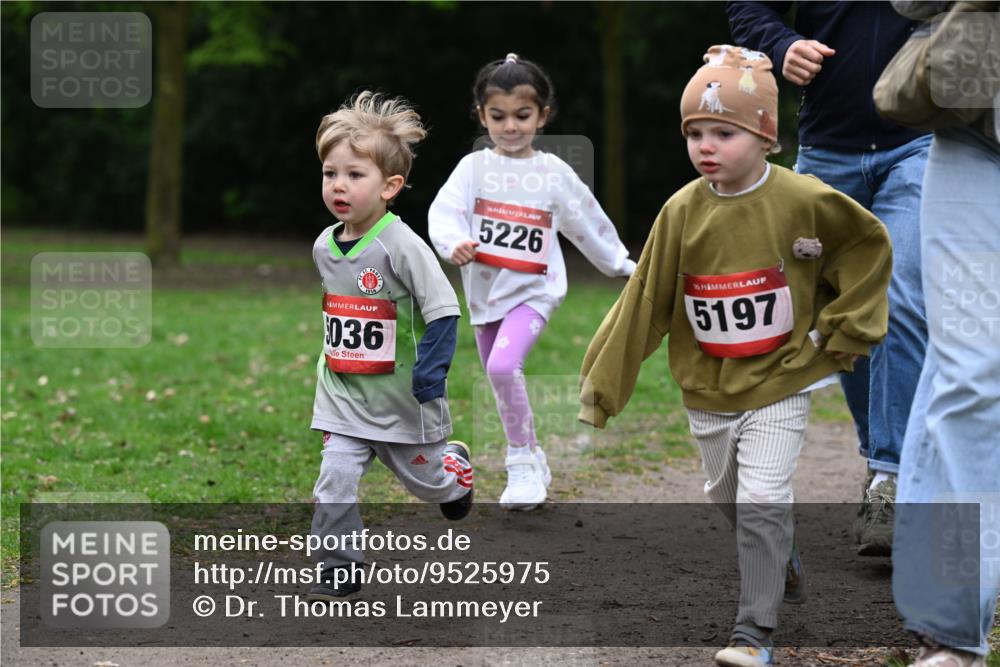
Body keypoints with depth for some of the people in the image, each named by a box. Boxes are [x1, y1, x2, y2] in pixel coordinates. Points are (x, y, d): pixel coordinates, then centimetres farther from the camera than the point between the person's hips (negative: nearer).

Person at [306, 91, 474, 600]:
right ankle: (339, 571, 0)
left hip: (399, 397, -4)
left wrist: (431, 372, -27)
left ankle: (453, 465, 51)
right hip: (343, 396, 4)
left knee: (425, 478, 18)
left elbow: (444, 309, -21)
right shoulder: (324, 246, 1)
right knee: (334, 484, -10)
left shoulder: (402, 246, -20)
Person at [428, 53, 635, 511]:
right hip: (485, 292, 3)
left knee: (504, 365, -26)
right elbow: (443, 212, -13)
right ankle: (530, 462, 33)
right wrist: (454, 244, -35)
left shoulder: (554, 173, 0)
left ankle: (523, 463, -13)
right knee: (501, 382, 14)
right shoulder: (474, 167, 0)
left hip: (532, 291, -3)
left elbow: (588, 224, 12)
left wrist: (622, 266, 22)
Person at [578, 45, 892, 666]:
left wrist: (844, 331, -2)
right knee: (728, 497, 19)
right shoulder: (682, 212, -7)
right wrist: (600, 386, -3)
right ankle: (783, 564, 47)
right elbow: (644, 303, -3)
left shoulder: (805, 201, -14)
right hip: (707, 388, 4)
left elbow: (871, 245, 2)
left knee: (762, 503, -13)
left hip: (779, 382, -4)